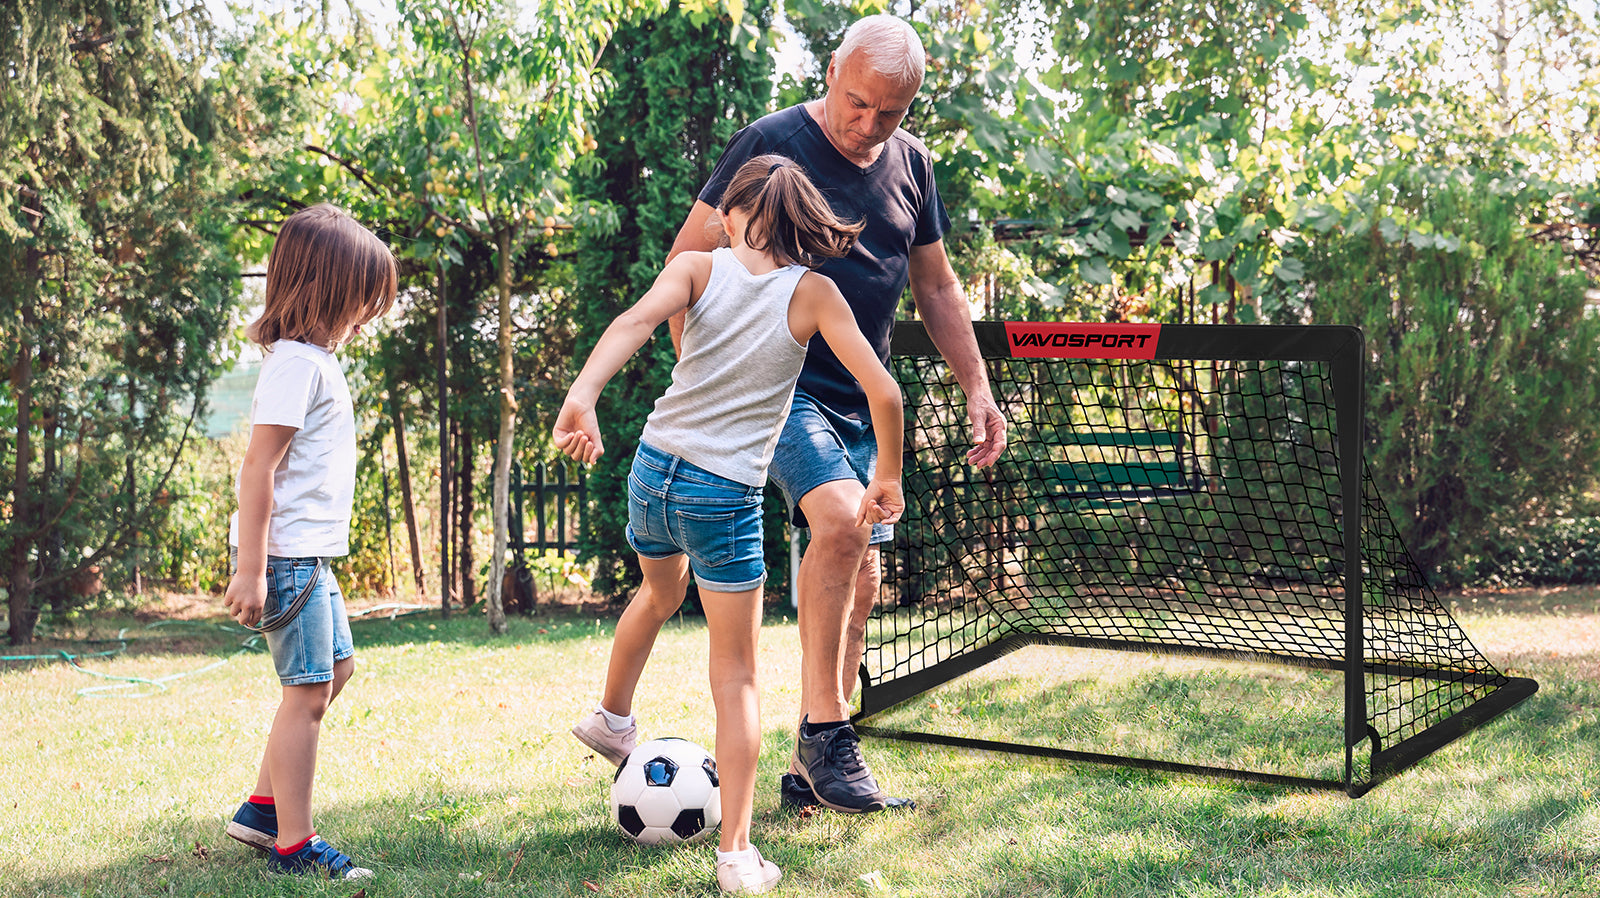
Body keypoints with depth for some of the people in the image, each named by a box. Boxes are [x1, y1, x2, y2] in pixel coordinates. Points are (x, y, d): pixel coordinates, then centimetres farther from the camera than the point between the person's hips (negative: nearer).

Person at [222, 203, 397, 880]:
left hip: (309, 555, 11)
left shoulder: (316, 357, 15)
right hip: (285, 553, -11)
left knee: (337, 668, 20)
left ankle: (262, 809, 25)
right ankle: (292, 846, 0)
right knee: (308, 692, -7)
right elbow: (259, 468, -21)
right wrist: (251, 568, -23)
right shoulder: (297, 361, -16)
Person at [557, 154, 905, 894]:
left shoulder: (698, 268, 0)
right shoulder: (813, 294, -4)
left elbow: (637, 319, -20)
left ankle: (612, 719, 57)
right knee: (735, 677, 6)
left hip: (653, 471, 3)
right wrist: (886, 478, 6)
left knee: (661, 593, 36)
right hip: (725, 496, -3)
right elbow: (882, 393, -10)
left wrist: (582, 397, -34)